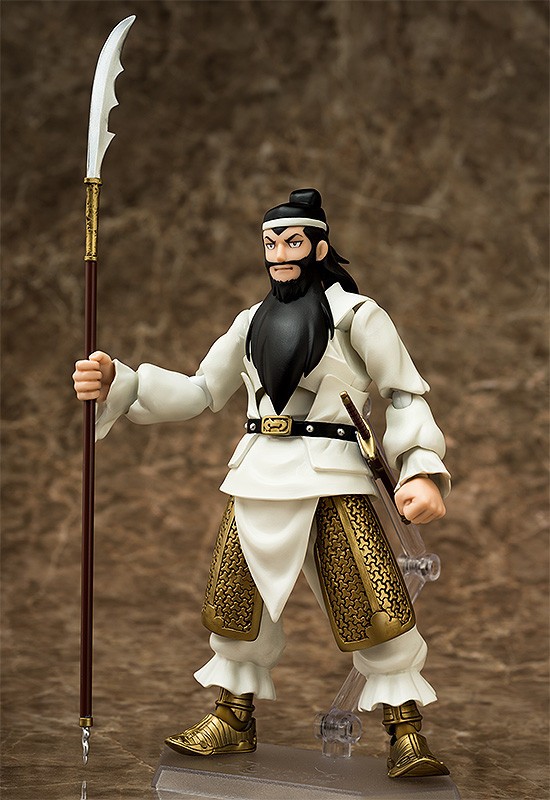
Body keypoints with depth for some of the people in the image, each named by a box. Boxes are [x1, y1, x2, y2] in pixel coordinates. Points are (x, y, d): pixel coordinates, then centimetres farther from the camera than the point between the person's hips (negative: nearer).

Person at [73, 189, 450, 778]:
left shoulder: (354, 313, 1)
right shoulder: (252, 322, 16)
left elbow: (405, 395, 0)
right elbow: (201, 391, 15)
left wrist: (423, 471, -16)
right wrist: (116, 383, 1)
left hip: (333, 481, -5)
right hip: (257, 479, 5)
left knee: (376, 607, -11)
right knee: (234, 603, 9)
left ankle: (406, 735, 2)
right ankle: (235, 721, 26)